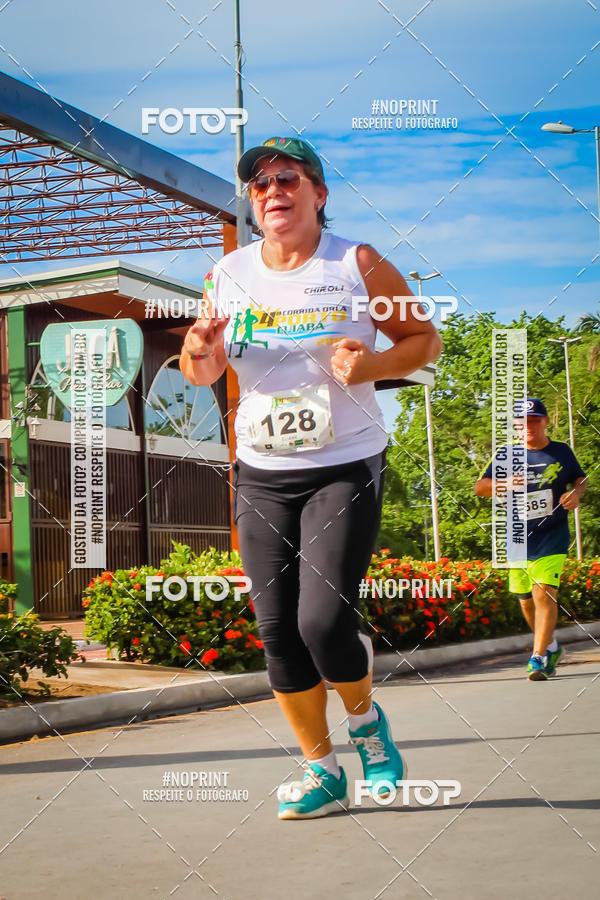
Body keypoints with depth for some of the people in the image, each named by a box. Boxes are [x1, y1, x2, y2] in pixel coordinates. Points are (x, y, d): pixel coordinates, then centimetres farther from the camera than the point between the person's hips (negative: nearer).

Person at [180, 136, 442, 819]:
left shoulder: (357, 264, -4)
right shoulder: (229, 274, 6)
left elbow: (425, 340, 3)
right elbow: (203, 371, 15)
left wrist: (373, 366, -16)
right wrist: (199, 354, -9)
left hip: (346, 468, -4)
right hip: (260, 477, 4)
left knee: (323, 618, -16)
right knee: (277, 629, 2)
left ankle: (364, 719, 16)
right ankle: (322, 771, 18)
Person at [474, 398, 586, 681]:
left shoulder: (561, 452, 5)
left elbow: (580, 478, 20)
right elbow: (479, 487, -1)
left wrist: (576, 492, -4)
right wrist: (503, 484, -21)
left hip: (551, 538, -2)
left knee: (544, 593, -18)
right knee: (526, 600, 10)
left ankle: (539, 657, -18)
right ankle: (551, 647, 32)